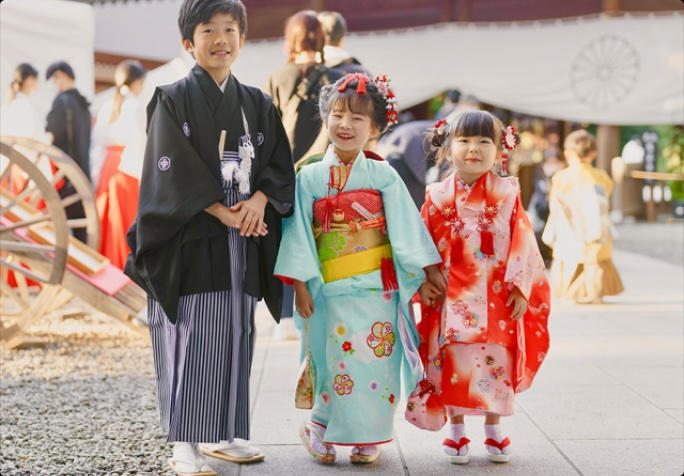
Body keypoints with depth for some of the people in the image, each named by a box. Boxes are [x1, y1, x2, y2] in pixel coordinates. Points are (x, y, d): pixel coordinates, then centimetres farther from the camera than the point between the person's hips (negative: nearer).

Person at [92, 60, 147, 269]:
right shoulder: (135, 107, -9)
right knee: (128, 225, 0)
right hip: (129, 170, -6)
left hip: (108, 169, 6)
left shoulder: (106, 107, 8)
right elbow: (138, 146, -14)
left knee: (108, 224, 12)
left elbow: (99, 142, 10)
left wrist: (97, 174, 14)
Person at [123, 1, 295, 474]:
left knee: (235, 336, 8)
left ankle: (222, 434, 19)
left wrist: (259, 200, -10)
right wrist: (222, 212, -16)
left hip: (243, 240, 5)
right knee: (190, 338, -6)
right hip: (190, 239, -5)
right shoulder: (174, 99, -3)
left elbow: (280, 163, 9)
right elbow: (172, 169, -11)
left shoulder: (257, 103, 13)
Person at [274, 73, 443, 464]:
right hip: (331, 291, 0)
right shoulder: (310, 177, 4)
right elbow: (299, 233, 4)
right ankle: (324, 431, 19)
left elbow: (406, 226, 3)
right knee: (337, 361, 1)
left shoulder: (383, 175, 3)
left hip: (378, 288, 0)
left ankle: (368, 437, 14)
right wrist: (300, 285, -1)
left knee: (376, 360, 0)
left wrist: (429, 271, -2)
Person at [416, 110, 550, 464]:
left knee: (496, 361, 5)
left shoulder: (507, 194, -1)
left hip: (498, 299, 0)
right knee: (455, 362, 2)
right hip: (453, 298, 0)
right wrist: (423, 282, -2)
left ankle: (493, 429, 21)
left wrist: (521, 287, -6)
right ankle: (457, 430, 16)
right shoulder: (439, 197, 1)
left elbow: (523, 243, -1)